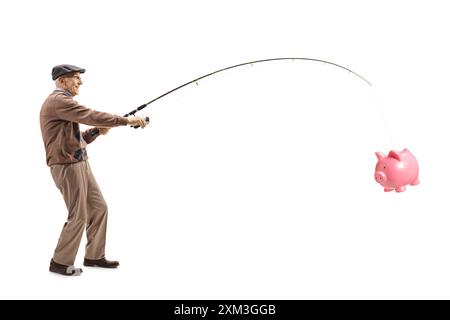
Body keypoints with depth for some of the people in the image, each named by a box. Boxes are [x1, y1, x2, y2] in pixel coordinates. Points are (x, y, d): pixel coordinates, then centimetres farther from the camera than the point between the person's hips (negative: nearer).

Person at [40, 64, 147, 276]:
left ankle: (94, 256, 22)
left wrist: (97, 131, 3)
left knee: (99, 208, 12)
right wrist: (127, 120, -22)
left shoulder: (62, 103, 20)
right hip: (67, 166, -10)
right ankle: (60, 262, 12)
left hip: (80, 164, 10)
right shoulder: (58, 101, -13)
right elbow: (91, 115, -24)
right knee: (78, 216, -4)